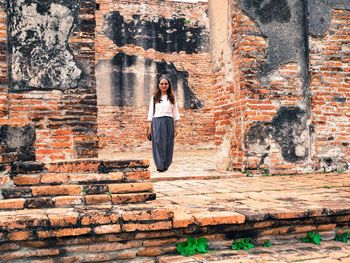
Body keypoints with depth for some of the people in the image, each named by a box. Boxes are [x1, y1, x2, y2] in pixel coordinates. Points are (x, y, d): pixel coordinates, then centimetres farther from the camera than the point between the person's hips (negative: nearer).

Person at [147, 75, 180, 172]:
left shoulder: (172, 97, 9)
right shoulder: (155, 97, 7)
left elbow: (175, 112, 9)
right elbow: (151, 111, 7)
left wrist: (175, 127, 5)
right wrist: (150, 126, 1)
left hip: (169, 122, 1)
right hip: (157, 122, -1)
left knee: (168, 144, 2)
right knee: (158, 144, -3)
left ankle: (166, 165, 12)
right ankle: (160, 165, 3)